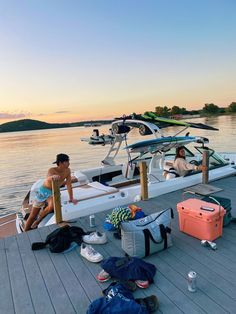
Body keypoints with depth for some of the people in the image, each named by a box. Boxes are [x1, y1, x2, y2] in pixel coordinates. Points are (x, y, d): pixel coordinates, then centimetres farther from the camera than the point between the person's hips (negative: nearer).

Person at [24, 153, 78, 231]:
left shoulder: (67, 171, -13)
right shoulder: (52, 170, -25)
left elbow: (69, 185, -8)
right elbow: (48, 179, -45)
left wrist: (71, 198, -12)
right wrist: (53, 177, -68)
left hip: (53, 192, 2)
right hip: (43, 191, -2)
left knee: (52, 205, -31)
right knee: (32, 216, 5)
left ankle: (37, 222, -6)